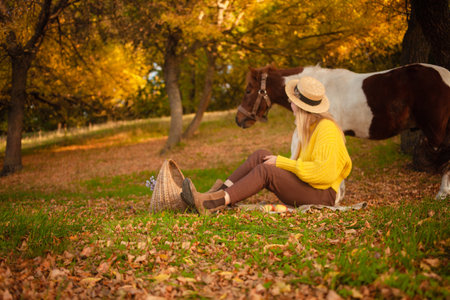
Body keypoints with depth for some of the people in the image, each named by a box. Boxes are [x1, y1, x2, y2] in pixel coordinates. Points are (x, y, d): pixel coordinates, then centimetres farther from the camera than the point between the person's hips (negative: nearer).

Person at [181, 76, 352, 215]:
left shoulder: (326, 128, -15)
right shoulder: (306, 126, 13)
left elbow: (325, 172, -24)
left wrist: (282, 162, -20)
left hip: (322, 195, -8)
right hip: (304, 187, 8)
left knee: (265, 170, -25)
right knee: (261, 156, -8)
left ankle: (210, 204, -35)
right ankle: (217, 193, -19)